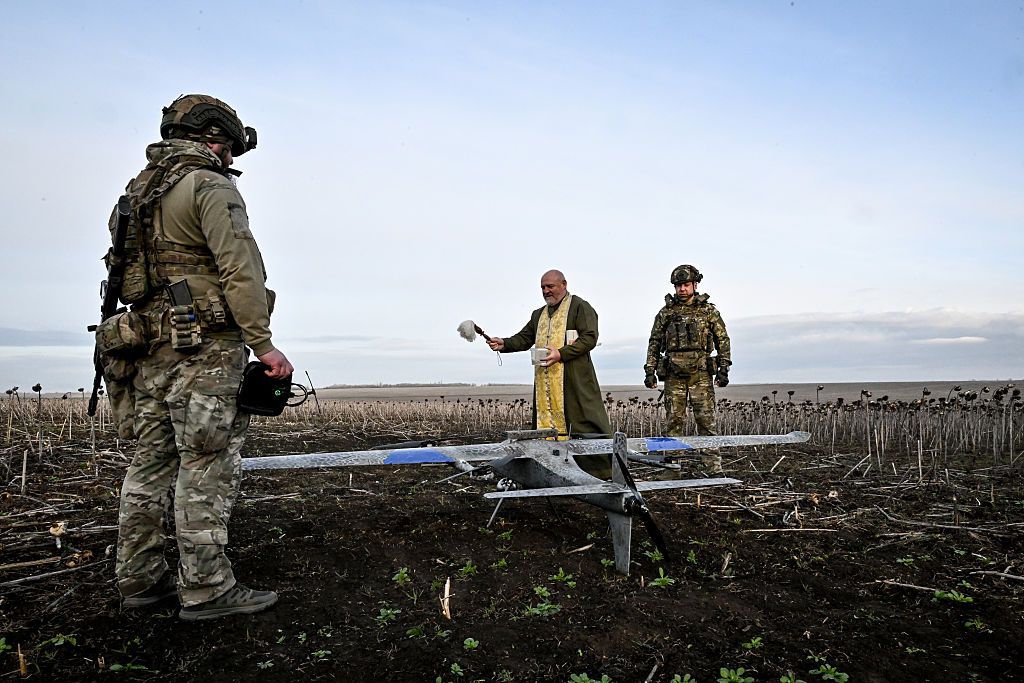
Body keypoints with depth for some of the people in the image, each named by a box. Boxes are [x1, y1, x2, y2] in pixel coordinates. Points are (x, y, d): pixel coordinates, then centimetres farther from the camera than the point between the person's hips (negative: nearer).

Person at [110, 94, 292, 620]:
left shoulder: (140, 191, 20)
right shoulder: (210, 186, -7)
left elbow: (131, 272, 19)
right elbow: (240, 270, -17)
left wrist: (145, 334, 20)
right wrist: (262, 342, -17)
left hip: (149, 349, 9)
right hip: (203, 349, -9)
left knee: (151, 465, 13)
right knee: (207, 470, -5)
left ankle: (140, 579, 22)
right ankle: (206, 591, 1)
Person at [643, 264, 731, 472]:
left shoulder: (709, 311, 6)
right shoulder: (665, 312, 10)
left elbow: (723, 340, 7)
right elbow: (654, 343, 12)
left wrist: (723, 369, -1)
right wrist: (649, 371, 5)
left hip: (701, 373, -2)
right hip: (674, 375, 2)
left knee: (706, 420, -3)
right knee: (674, 420, 3)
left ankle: (713, 467, 2)